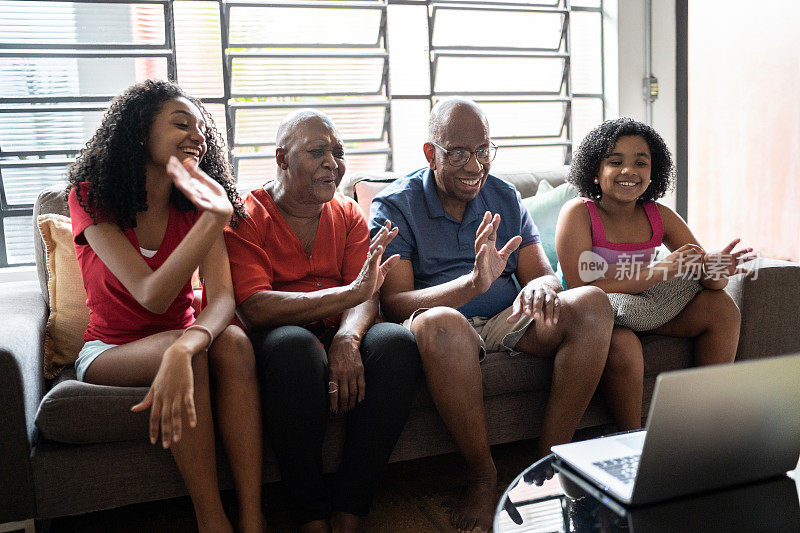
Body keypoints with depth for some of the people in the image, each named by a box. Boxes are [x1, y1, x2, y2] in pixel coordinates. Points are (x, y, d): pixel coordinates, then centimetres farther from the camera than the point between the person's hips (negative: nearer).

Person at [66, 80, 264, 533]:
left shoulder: (195, 206, -2)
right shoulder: (92, 198, -11)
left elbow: (223, 299, -19)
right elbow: (152, 296, -25)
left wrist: (182, 350, -42)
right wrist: (213, 218, -35)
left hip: (176, 340, 3)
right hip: (110, 353, -3)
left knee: (234, 341, -30)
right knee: (192, 350, -33)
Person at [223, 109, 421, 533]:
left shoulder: (348, 215, 12)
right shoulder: (245, 217, -2)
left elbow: (365, 296, -2)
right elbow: (255, 307, -18)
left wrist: (347, 339, -26)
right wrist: (351, 291, -27)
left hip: (340, 336, 4)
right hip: (275, 337, -4)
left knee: (397, 342, -26)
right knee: (295, 345, -37)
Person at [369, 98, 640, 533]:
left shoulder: (505, 198, 11)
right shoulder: (394, 206, -3)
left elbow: (544, 275, 6)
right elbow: (394, 303, -16)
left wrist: (540, 288, -22)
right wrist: (473, 284, -33)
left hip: (507, 322, 5)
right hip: (449, 333, -4)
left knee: (592, 303, -20)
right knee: (440, 322, -39)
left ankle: (549, 461, -17)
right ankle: (482, 476, -19)